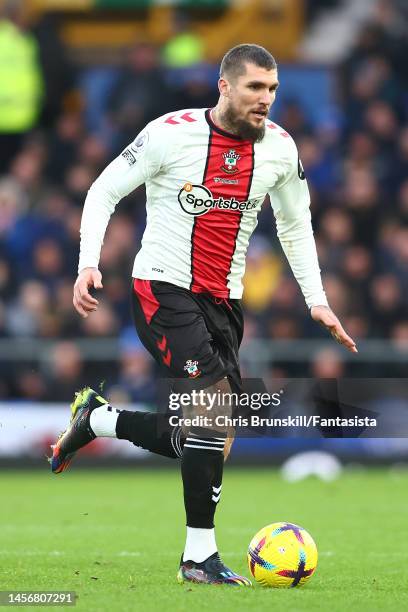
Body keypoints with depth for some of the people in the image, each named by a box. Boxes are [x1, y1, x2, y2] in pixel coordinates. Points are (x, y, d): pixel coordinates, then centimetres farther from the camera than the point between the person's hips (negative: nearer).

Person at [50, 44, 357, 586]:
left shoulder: (279, 147, 1)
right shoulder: (171, 134, -13)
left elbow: (296, 225, 16)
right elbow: (104, 192, -4)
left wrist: (317, 301, 7)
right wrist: (88, 264, -17)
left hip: (224, 300, 6)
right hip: (163, 290, -6)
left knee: (200, 439, 5)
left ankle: (95, 420, 31)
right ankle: (199, 556, -15)